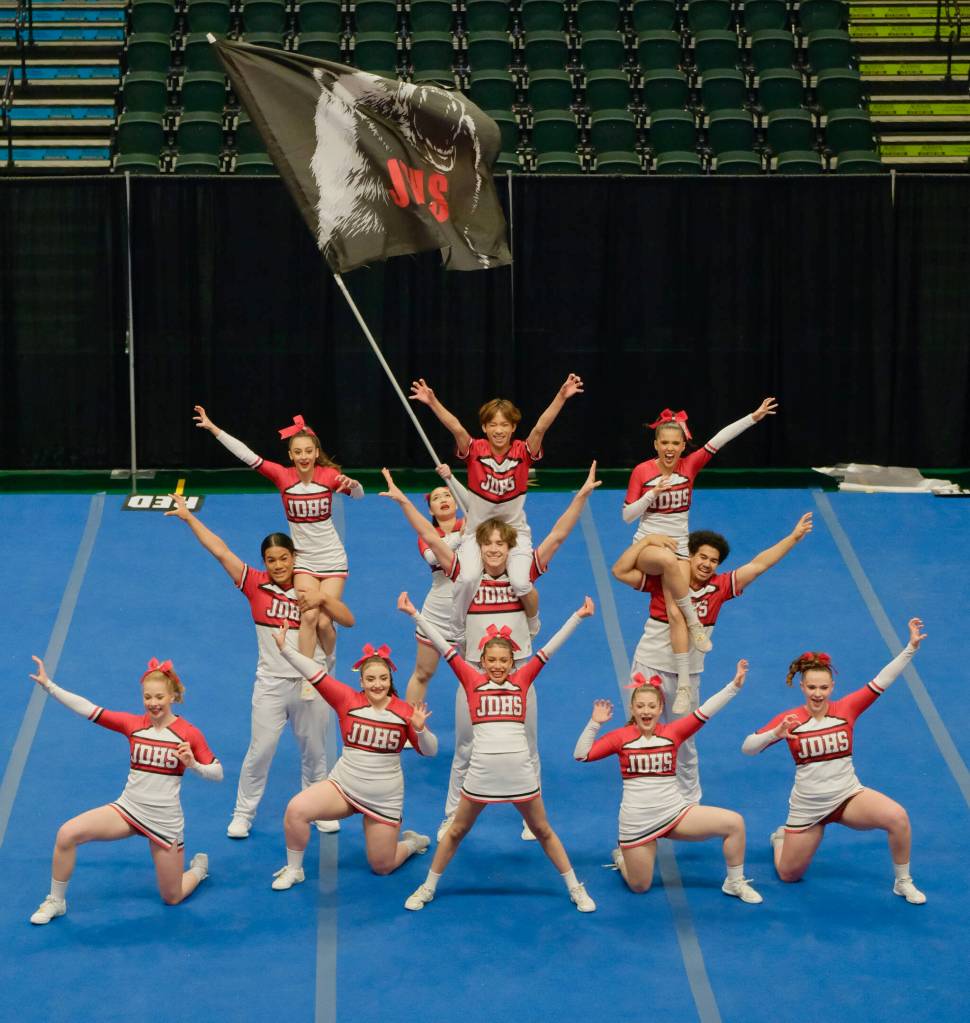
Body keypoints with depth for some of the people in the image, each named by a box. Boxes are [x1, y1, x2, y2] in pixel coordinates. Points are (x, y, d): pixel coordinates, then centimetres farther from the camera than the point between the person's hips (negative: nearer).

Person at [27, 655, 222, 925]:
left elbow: (217, 773, -3)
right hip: (128, 810, 2)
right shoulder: (133, 724, -3)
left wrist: (192, 764, -23)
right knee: (67, 834, -21)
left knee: (172, 898, 6)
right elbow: (87, 709, -8)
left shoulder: (189, 734, -9)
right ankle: (55, 902, -1)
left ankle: (199, 868, 41)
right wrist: (48, 685, -15)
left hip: (165, 821, -2)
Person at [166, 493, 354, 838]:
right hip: (271, 684, -1)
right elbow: (220, 551, -7)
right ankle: (242, 815, 14)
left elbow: (348, 620, -3)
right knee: (259, 752, 1)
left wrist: (323, 599, -19)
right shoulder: (256, 585, -5)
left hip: (309, 684, 2)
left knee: (314, 752, 13)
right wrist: (189, 518, -9)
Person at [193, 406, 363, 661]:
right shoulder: (283, 476, -13)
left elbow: (358, 496, -19)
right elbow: (247, 455, -19)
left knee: (324, 622, -4)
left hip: (332, 560, 0)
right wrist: (212, 427, -27)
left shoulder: (328, 475, -13)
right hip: (303, 561, 0)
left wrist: (353, 484, -43)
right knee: (309, 615, -18)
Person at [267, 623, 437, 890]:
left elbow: (429, 751, -6)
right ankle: (293, 870, -2)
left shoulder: (404, 712, -9)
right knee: (296, 809, -25)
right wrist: (285, 648, -23)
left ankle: (412, 842, 42)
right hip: (343, 786, 1)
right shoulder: (348, 700, -9)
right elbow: (316, 675, -16)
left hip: (384, 800, -1)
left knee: (382, 867, 8)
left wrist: (420, 729, -26)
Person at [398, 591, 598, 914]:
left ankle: (575, 889, 24)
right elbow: (443, 646, -1)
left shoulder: (521, 680, 4)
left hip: (520, 772, 1)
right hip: (482, 771, -1)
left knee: (543, 831, 15)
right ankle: (427, 888, 26)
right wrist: (415, 615, -2)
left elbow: (550, 648, 5)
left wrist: (578, 616, 4)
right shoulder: (472, 680, 2)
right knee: (457, 831, 12)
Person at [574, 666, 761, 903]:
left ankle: (735, 883, 6)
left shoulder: (672, 732, -3)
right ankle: (622, 857, 43)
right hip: (636, 823, -1)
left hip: (675, 813, 1)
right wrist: (594, 723, -17)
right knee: (639, 887, 8)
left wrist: (734, 685, -24)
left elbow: (704, 712, -14)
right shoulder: (621, 737, -4)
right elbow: (582, 755, -5)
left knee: (734, 823, -15)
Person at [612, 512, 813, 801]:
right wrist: (647, 540, -21)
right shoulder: (662, 581, -10)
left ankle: (690, 799, 28)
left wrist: (793, 537, -7)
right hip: (650, 668, -2)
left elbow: (757, 565, -4)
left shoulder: (719, 588, -3)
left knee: (684, 740, 14)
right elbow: (620, 571, -16)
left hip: (687, 675, 2)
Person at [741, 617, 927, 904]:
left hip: (849, 796, 0)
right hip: (807, 807, 0)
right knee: (789, 875, 12)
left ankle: (903, 883, -6)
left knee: (897, 818, -28)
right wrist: (774, 734, -33)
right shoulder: (789, 720, -11)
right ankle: (781, 838, 48)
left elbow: (881, 681, -15)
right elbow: (747, 748, -14)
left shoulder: (845, 709, -8)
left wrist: (911, 647, -25)